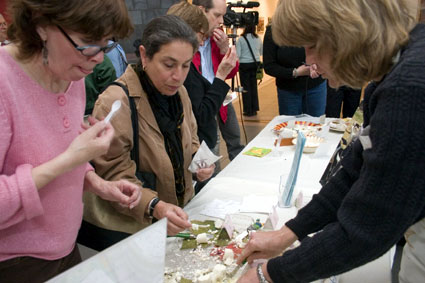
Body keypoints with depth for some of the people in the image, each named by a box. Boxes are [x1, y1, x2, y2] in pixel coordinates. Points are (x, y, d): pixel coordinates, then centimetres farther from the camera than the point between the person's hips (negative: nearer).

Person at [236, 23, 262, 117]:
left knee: (246, 87, 2)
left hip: (244, 64, -4)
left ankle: (248, 110, 5)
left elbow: (237, 54, -12)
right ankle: (254, 109, 18)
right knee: (254, 86, 12)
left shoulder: (241, 39, -8)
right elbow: (261, 52, 15)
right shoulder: (258, 39, 4)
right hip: (256, 63, 4)